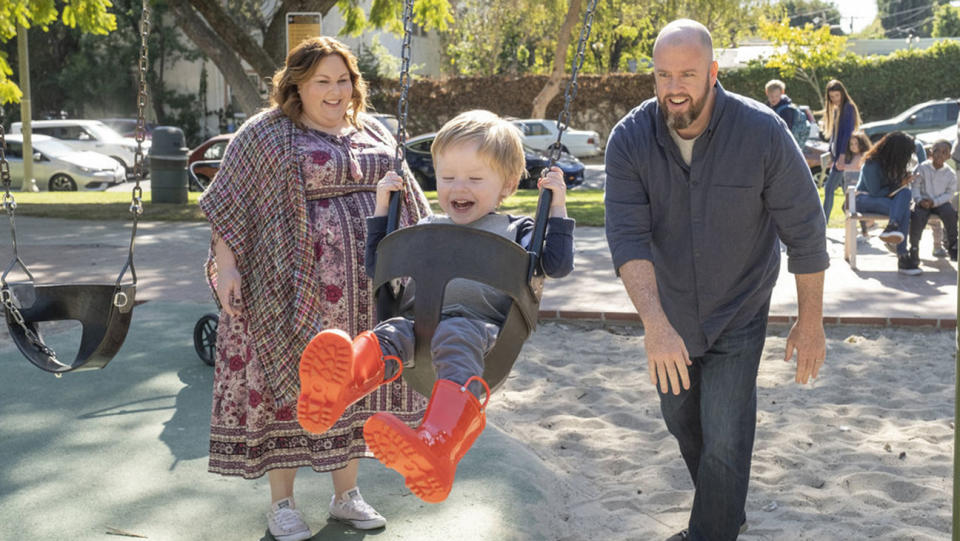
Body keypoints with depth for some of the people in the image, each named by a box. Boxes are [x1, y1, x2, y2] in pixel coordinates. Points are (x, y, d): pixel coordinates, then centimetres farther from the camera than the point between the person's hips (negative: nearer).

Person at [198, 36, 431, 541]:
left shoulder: (374, 133, 14)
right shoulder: (265, 134, -2)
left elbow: (407, 202, 21)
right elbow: (230, 205, -5)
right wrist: (225, 267, -14)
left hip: (365, 292, 5)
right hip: (294, 288, -5)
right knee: (289, 385, 1)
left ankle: (346, 494, 23)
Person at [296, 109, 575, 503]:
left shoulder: (514, 232, 24)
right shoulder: (427, 229, 32)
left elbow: (558, 265, 12)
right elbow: (377, 267, 36)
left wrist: (556, 208, 9)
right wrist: (382, 207, 32)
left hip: (480, 322, -4)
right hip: (419, 318, 4)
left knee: (455, 337, -41)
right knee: (390, 334, -33)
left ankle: (438, 444, -71)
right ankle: (338, 384, -70)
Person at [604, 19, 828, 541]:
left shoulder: (762, 133, -21)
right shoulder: (630, 139, -17)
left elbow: (804, 232, -12)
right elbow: (627, 235, -26)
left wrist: (810, 321, -8)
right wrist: (655, 322, -38)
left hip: (737, 317, -3)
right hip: (669, 315, 4)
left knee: (724, 440, -6)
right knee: (682, 421, 20)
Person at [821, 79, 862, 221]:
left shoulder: (848, 108, -10)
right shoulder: (835, 109, 17)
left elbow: (848, 132, -17)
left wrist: (842, 155, -23)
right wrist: (831, 155, 15)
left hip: (844, 155, -9)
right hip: (836, 154, 9)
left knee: (829, 189, -11)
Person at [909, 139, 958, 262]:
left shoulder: (950, 173, 1)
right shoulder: (922, 168, -1)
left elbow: (950, 193, -1)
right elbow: (915, 186, 0)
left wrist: (934, 202, -15)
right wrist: (919, 200, -18)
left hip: (940, 202, 1)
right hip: (923, 201, -1)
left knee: (950, 213, -30)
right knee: (917, 216, -32)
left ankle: (952, 246, -10)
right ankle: (914, 248, -11)